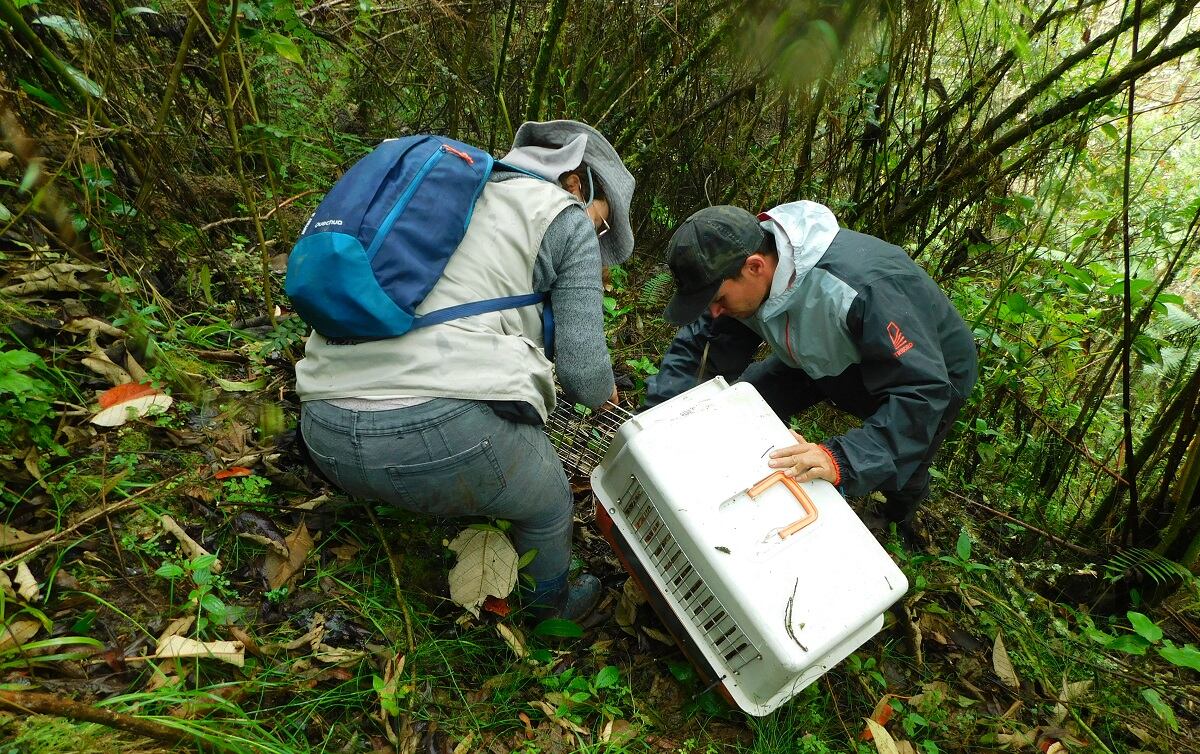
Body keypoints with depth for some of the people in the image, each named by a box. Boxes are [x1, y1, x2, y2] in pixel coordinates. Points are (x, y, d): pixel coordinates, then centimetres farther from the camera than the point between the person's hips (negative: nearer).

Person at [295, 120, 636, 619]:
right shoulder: (567, 220, 6)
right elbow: (582, 372, 1)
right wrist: (603, 392, 24)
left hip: (327, 431, 7)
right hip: (445, 431, -6)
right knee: (549, 506, 25)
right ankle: (552, 608, 50)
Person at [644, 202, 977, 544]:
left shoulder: (862, 291, -44)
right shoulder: (739, 272, -22)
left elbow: (923, 391, -44)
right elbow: (696, 346, -13)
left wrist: (843, 458, -56)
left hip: (934, 369, -5)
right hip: (832, 357, 5)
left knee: (900, 481, -10)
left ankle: (900, 519, 28)